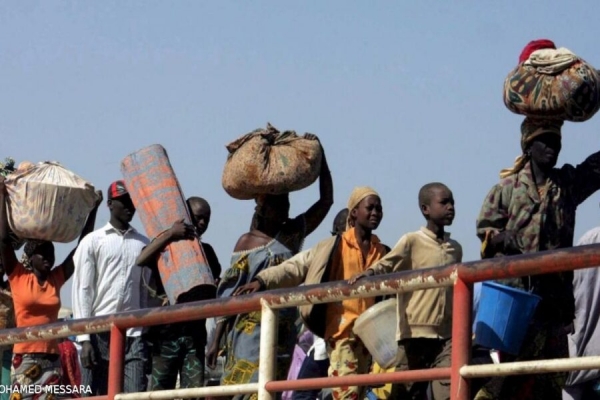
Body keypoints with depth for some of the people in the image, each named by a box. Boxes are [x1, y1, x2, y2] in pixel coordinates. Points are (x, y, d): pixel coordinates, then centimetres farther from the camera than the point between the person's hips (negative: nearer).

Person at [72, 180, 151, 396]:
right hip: (100, 332, -2)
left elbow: (147, 292, 13)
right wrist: (84, 338, -8)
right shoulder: (92, 242, 5)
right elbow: (82, 291, 0)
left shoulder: (143, 244, 14)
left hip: (134, 333, 2)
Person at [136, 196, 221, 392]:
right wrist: (170, 234, -20)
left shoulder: (206, 251, 17)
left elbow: (214, 290, 11)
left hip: (194, 334, 3)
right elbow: (140, 261, -15)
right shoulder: (164, 247, 6)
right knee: (160, 392, -5)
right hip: (165, 333, -3)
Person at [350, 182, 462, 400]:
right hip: (415, 333, -4)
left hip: (447, 335, 4)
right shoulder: (411, 242, -1)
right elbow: (385, 264, -11)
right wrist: (368, 274, -33)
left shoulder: (455, 249, 15)